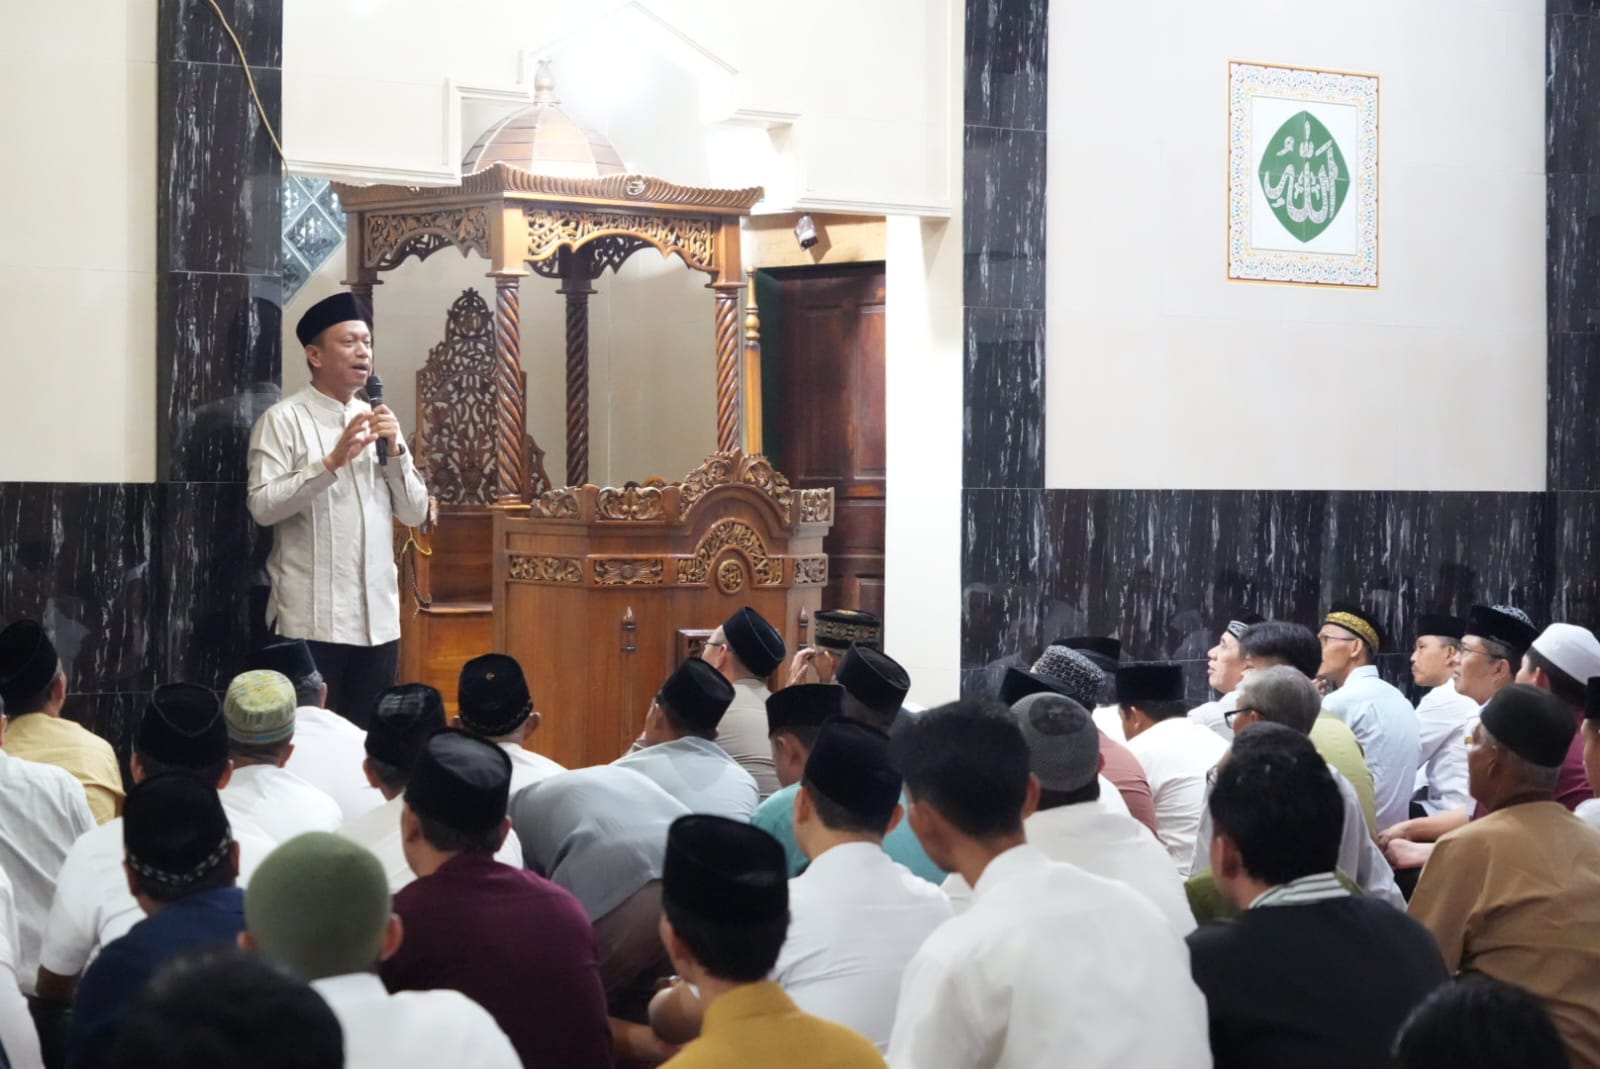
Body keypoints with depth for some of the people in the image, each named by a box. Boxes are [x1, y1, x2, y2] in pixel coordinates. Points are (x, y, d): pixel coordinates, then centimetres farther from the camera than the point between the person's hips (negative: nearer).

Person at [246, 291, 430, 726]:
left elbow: (415, 513, 10)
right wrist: (332, 461, -22)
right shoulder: (283, 420, -5)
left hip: (378, 617, 6)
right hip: (312, 620, -6)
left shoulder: (379, 421, 14)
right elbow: (262, 506, -16)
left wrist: (396, 452, -5)